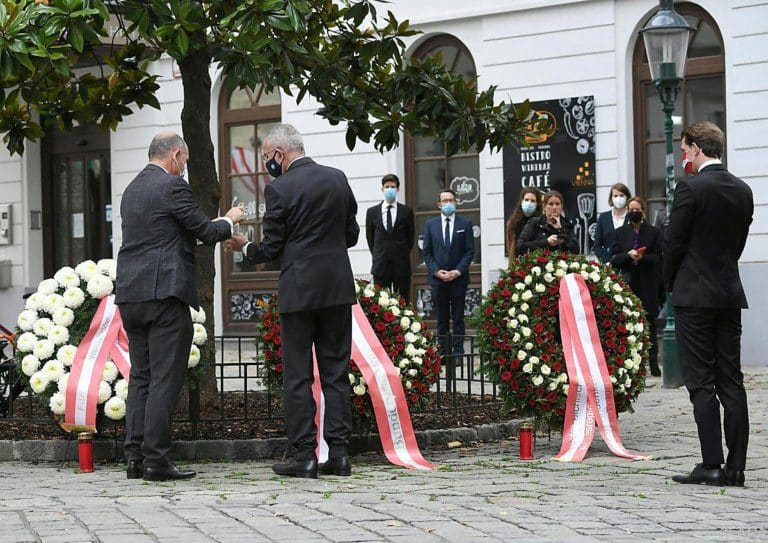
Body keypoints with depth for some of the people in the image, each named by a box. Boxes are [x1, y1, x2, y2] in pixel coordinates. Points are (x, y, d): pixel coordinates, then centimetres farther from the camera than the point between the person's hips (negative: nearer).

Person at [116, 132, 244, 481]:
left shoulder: (132, 189, 18)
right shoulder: (173, 186, -8)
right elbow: (206, 232, -7)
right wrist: (229, 220, 14)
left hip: (130, 295, 8)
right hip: (165, 293, -8)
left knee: (140, 377, 10)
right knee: (166, 378, -6)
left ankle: (135, 456, 8)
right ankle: (156, 460, -8)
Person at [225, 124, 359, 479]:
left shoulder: (279, 189, -9)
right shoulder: (337, 179, 7)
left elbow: (271, 249, -6)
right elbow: (351, 234, 12)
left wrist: (244, 248, 14)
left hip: (299, 290, -5)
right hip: (338, 289, 5)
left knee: (298, 376, 1)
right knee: (336, 371, 8)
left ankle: (304, 455, 0)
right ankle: (338, 453, 6)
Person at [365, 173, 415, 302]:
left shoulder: (406, 211, 4)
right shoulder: (372, 212, 7)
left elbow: (410, 236, 9)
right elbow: (370, 237, 13)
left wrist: (403, 256, 9)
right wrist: (377, 256, 9)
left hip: (401, 265, -1)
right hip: (380, 266, 1)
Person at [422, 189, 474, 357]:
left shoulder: (465, 224, 4)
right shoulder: (430, 224, 8)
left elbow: (470, 251, 1)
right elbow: (426, 252, 6)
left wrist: (458, 271, -11)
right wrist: (436, 271, -7)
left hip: (458, 278, -1)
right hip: (438, 278, 1)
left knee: (458, 318, 0)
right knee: (442, 319, 4)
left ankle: (458, 353, 2)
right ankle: (444, 353, 6)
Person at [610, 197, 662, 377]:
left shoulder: (653, 232, 7)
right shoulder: (620, 232, 12)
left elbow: (658, 258, 1)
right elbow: (614, 259, 6)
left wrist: (643, 258, -16)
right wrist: (628, 255, -12)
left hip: (648, 284, -1)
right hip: (628, 283, 1)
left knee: (649, 324, 1)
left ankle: (653, 363, 5)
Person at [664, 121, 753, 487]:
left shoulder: (690, 188, -12)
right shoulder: (742, 190, 9)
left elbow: (674, 243, -9)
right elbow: (739, 241, 13)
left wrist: (671, 283, 7)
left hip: (695, 295, -6)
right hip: (730, 295, 6)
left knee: (701, 383, -4)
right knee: (731, 382, 6)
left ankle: (711, 465, -7)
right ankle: (735, 467, 5)